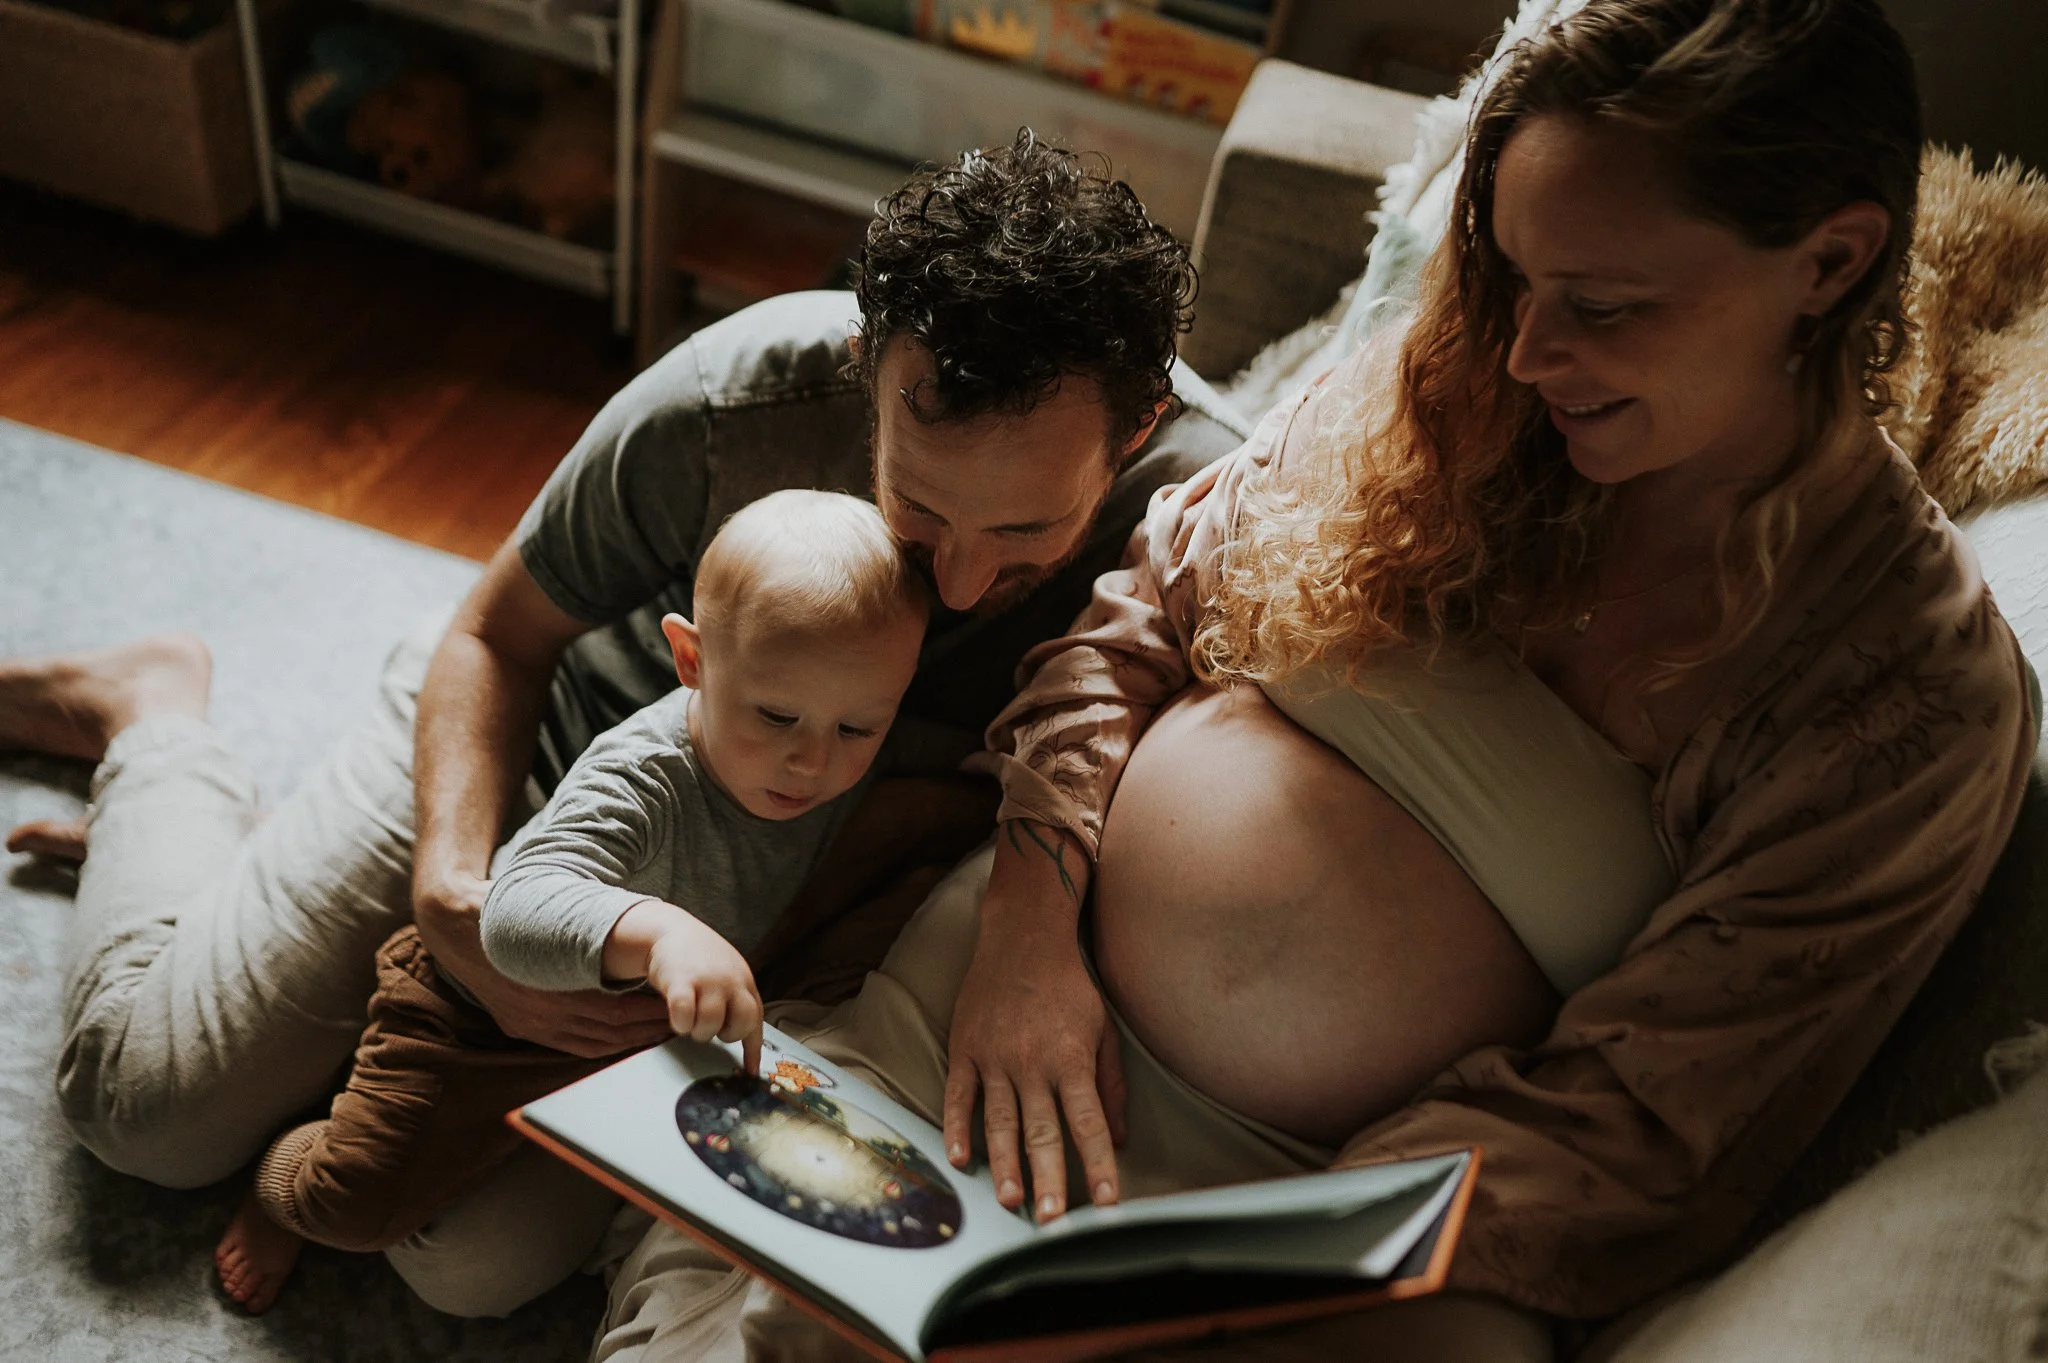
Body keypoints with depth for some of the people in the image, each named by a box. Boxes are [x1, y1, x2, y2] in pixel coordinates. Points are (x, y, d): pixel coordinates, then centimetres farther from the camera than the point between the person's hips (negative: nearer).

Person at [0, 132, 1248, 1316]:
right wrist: (453, 887, -33)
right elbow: (495, 640, -17)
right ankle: (155, 713, 33)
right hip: (537, 740, -2)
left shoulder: (1200, 500, -32)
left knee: (477, 1263, -6)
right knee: (151, 1103, 3)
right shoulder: (734, 402, -34)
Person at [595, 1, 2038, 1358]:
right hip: (1031, 973, 2)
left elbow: (1621, 1119, -13)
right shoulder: (1456, 385, 0)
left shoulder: (1922, 695, -11)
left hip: (1335, 1182, -1)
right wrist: (1028, 919, -10)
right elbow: (1139, 610, 5)